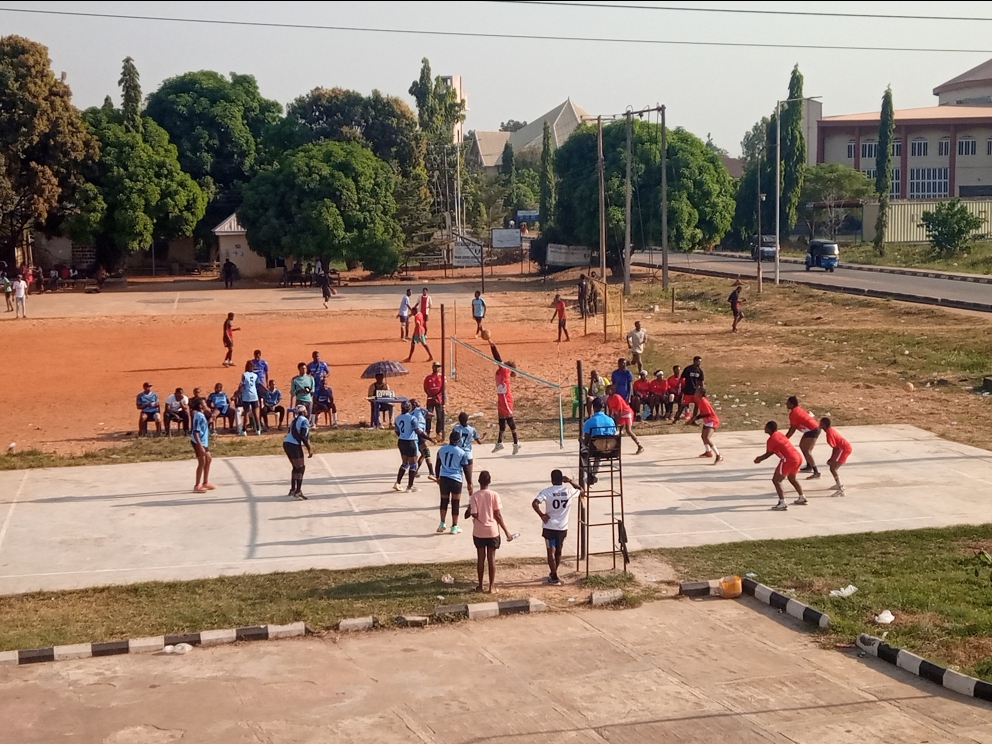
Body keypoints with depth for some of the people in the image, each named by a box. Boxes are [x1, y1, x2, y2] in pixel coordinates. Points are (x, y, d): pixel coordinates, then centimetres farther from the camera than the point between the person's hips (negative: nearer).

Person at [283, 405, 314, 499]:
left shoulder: (294, 420, 20)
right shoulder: (304, 420, -7)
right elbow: (303, 436, -16)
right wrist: (309, 449, -12)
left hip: (286, 443, 8)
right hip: (294, 445, -8)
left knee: (296, 467, 21)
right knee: (301, 468, -3)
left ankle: (293, 489, 27)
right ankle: (298, 492, -8)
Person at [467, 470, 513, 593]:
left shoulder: (474, 496, -8)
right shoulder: (494, 495, -8)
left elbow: (474, 514, -12)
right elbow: (498, 515, -9)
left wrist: (469, 510, 11)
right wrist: (506, 532, -3)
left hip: (479, 532, 1)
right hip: (492, 531, -1)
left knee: (481, 558, 11)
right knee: (491, 559, 5)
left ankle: (480, 586, 18)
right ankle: (491, 587, 6)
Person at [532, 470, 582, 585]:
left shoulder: (546, 491, -11)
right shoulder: (569, 490, -3)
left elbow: (534, 503, -24)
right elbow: (581, 492, 18)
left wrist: (542, 515, -11)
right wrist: (570, 482, 18)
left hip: (549, 527, -3)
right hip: (563, 527, 3)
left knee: (551, 552, 2)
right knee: (558, 552, 18)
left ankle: (554, 578, -1)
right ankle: (553, 574, 32)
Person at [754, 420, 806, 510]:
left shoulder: (771, 439, -8)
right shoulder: (779, 434, 18)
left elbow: (768, 454, 2)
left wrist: (759, 459, 20)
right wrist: (761, 457, 32)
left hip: (789, 460, -9)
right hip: (798, 457, 9)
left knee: (776, 480, -3)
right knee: (792, 478, 31)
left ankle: (782, 504, -11)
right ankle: (802, 499, 39)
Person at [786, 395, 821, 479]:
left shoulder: (793, 413, -14)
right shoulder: (798, 410, 15)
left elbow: (793, 429, -14)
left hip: (812, 430, -11)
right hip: (815, 428, 11)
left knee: (806, 451, -13)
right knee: (802, 446, 24)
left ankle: (816, 472, -21)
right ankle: (809, 466, 33)